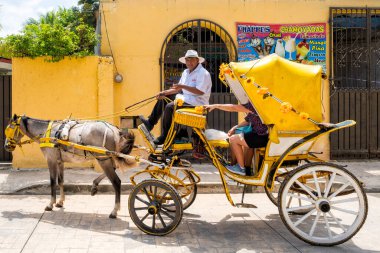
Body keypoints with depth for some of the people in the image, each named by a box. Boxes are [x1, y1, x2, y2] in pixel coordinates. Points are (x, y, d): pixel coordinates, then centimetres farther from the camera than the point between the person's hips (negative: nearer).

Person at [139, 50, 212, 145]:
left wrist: (183, 86, -30)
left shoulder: (203, 73, -15)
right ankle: (150, 123, 16)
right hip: (186, 98, 10)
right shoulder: (186, 72, 14)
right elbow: (179, 89, 14)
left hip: (197, 102, -10)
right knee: (162, 99, 13)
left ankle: (165, 137, -17)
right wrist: (165, 92, 0)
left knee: (169, 107, -26)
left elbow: (200, 91, -26)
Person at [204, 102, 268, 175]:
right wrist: (235, 128, 14)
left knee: (233, 139, -4)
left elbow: (233, 107, -18)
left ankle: (241, 168, 5)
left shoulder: (253, 105, -17)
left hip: (263, 137, -10)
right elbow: (248, 121, 23)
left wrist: (215, 106, -10)